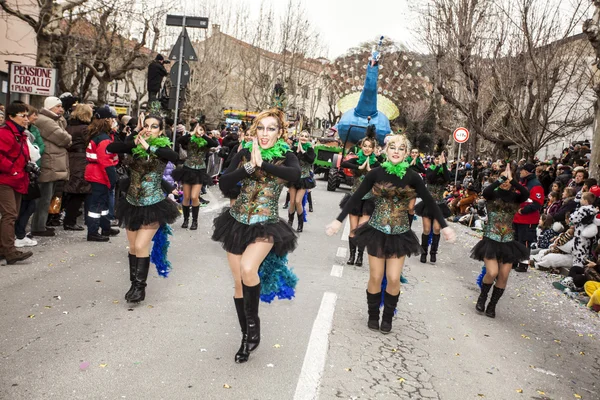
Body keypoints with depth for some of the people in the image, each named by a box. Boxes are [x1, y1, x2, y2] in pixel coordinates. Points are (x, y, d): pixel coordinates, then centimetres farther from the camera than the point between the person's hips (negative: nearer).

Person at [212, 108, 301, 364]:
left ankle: (253, 322, -2)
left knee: (248, 269, -28)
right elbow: (224, 185, -9)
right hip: (237, 222, 3)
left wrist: (262, 163, -25)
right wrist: (249, 166, -20)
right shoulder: (244, 153, 1)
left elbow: (295, 174, -27)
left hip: (266, 225, -3)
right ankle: (247, 335, 29)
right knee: (238, 282, 9)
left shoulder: (286, 156, -4)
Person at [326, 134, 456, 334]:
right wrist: (339, 220, -6)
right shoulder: (376, 173, -7)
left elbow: (429, 202, 1)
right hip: (377, 231, 0)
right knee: (375, 278, 5)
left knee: (394, 279, 1)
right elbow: (356, 198, -4)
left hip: (400, 234, 1)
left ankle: (388, 318, 23)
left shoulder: (412, 177, -6)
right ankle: (373, 315, 26)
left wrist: (444, 226, 2)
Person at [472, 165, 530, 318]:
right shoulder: (493, 195, -1)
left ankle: (492, 306, 20)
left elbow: (526, 194, -19)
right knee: (492, 273, -16)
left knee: (503, 276, 2)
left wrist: (511, 179, -22)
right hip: (491, 240, -3)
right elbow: (485, 191, -26)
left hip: (508, 242, 3)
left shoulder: (515, 197, 4)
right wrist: (501, 178, -25)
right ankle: (482, 297, 14)